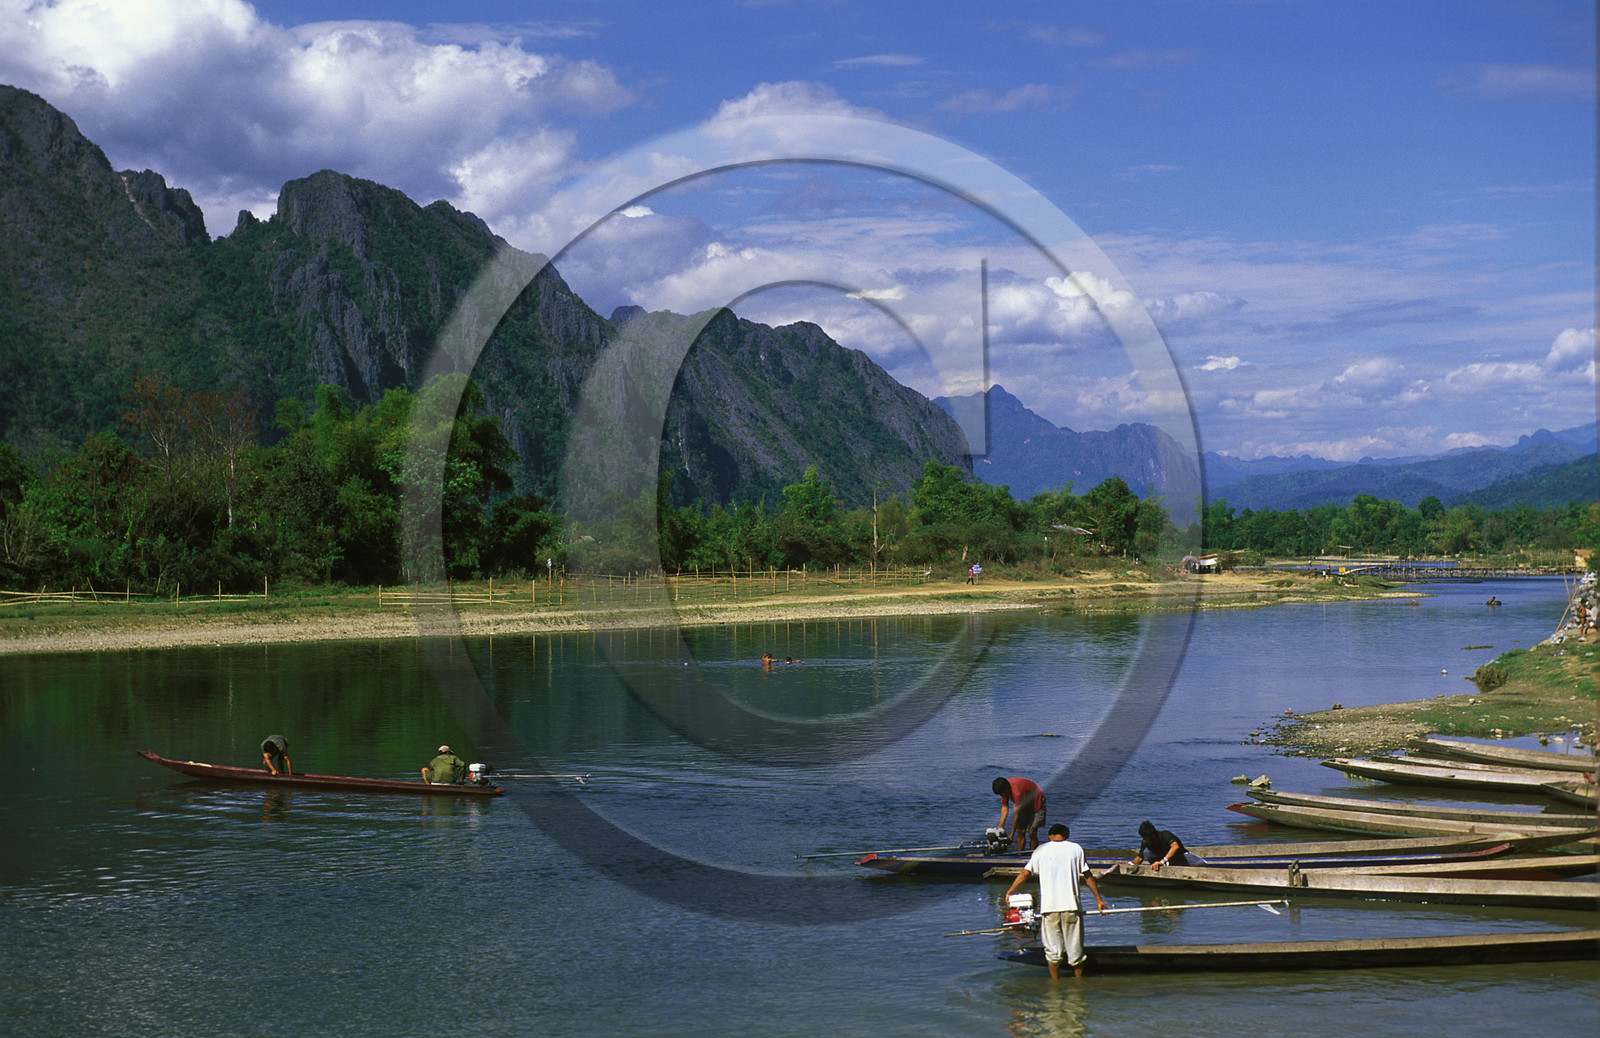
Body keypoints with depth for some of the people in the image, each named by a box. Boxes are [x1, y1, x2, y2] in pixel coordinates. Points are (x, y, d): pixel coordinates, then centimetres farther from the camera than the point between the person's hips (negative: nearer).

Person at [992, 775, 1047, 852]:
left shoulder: (1017, 791, -38)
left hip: (1036, 803, -8)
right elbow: (1004, 807, -4)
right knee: (1020, 831, 0)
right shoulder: (1004, 788, -14)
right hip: (1025, 805, 8)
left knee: (1032, 832, -16)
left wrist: (1011, 835, -28)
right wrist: (1000, 826, -11)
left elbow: (1017, 815, -33)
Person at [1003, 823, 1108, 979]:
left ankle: (1055, 982, 13)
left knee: (1053, 948, 9)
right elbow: (1087, 876, 7)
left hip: (1048, 906, 1)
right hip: (1071, 905, 0)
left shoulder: (1041, 851, 8)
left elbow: (1025, 873, 4)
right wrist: (1098, 899, 15)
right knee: (1075, 947, 9)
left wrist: (1009, 893, 14)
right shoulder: (1075, 849, 7)